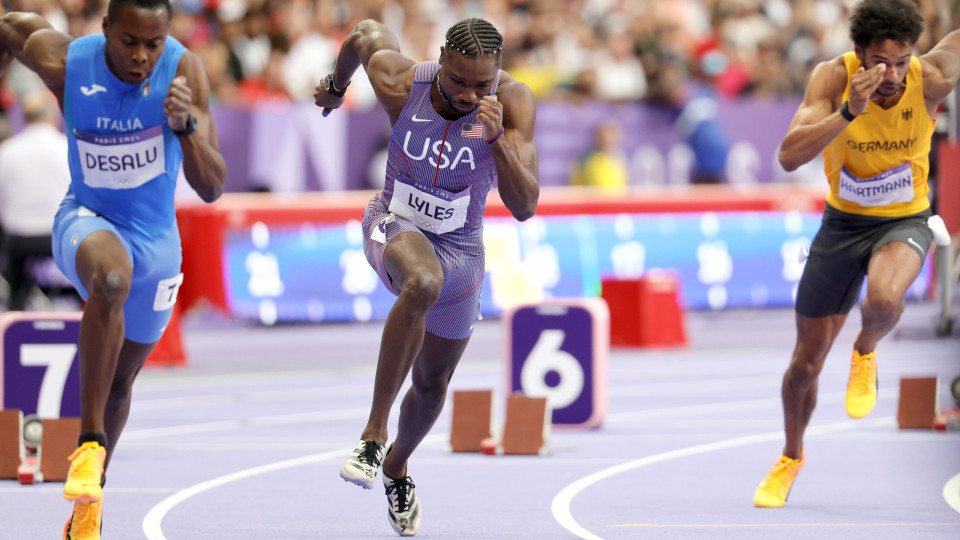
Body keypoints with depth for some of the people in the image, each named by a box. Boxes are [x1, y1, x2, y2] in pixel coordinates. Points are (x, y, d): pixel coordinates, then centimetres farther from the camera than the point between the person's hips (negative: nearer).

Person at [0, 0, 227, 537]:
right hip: (88, 221, -3)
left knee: (121, 379, 20)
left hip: (155, 239, 3)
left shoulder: (184, 70, -21)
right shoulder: (66, 62, -21)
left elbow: (212, 188, -24)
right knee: (111, 277, -40)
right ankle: (90, 444, -35)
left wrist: (186, 125, -40)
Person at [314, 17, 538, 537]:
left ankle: (396, 465, 51)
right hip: (396, 226, -2)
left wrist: (498, 138, -44)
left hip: (460, 249, 2)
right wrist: (336, 84, 20)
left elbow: (524, 207, -29)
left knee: (431, 386, 16)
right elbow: (366, 33, 1)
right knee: (424, 282, -39)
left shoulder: (513, 102, -24)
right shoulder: (399, 83, -23)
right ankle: (372, 433, -31)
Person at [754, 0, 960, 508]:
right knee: (807, 361, 9)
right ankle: (791, 457, 37)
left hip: (905, 222, -1)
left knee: (884, 298, -37)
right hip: (843, 222, 1)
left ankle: (865, 353, 0)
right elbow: (790, 156, -33)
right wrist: (850, 112, -44)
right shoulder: (832, 77, -23)